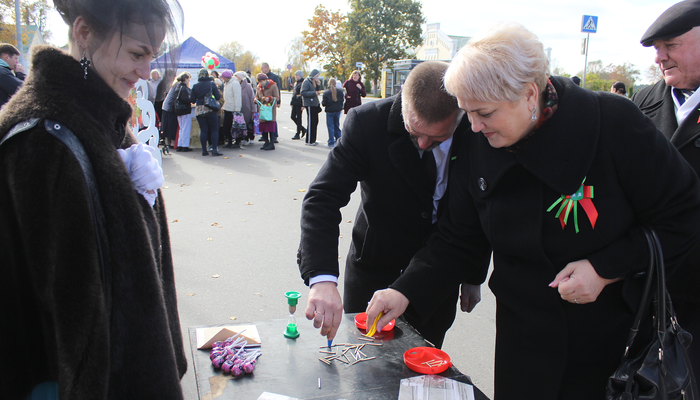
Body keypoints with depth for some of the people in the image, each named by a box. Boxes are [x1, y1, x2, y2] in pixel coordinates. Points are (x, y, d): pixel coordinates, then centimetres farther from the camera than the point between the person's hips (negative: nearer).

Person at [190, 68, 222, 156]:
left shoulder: (195, 86, 2)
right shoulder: (212, 84, -3)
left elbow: (192, 100, 3)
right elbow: (218, 97, -3)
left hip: (199, 110, 3)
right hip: (210, 109, -3)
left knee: (203, 130, 8)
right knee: (214, 130, 3)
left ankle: (204, 150, 8)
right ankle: (214, 150, -4)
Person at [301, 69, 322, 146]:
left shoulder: (314, 82, 17)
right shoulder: (306, 82, -10)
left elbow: (317, 91, 20)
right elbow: (303, 93, -18)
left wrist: (318, 85, 3)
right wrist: (314, 93, -20)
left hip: (315, 104, 9)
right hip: (309, 104, -9)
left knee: (315, 122, 10)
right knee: (311, 122, -8)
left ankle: (312, 140, 19)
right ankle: (309, 141, -2)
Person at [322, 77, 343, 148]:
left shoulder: (326, 92, -10)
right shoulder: (340, 91, -1)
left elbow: (324, 103, -10)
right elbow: (342, 101, 5)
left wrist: (321, 103, 12)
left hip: (330, 111, -3)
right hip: (338, 110, 4)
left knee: (330, 127, 2)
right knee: (337, 126, 15)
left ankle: (331, 143, 1)